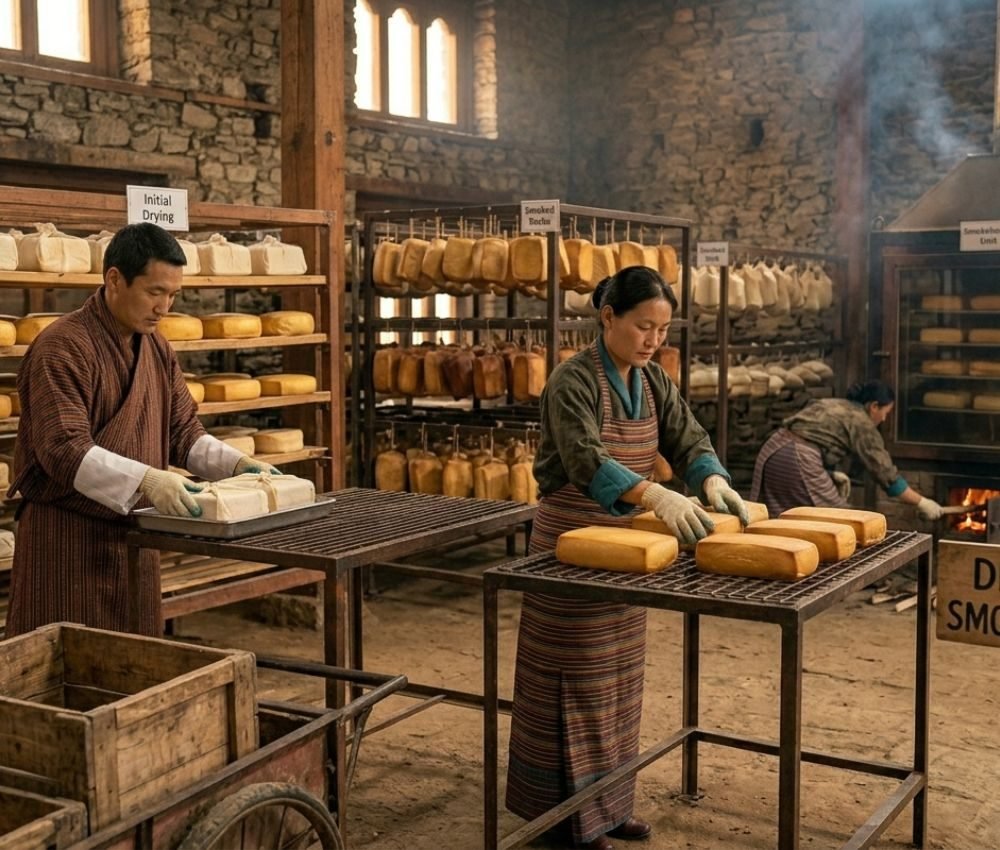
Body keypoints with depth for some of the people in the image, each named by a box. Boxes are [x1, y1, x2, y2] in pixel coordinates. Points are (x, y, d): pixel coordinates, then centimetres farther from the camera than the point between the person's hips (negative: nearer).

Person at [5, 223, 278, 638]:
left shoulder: (157, 348, 11)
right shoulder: (62, 347, -16)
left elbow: (183, 431, 14)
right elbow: (65, 450, -25)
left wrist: (237, 463, -3)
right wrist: (146, 480, -36)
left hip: (137, 532, 7)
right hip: (69, 536, -7)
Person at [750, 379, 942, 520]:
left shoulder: (835, 406, 24)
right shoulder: (863, 424, -1)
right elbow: (886, 473, 0)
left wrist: (832, 474, 12)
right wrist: (921, 502, 8)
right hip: (798, 461, -9)